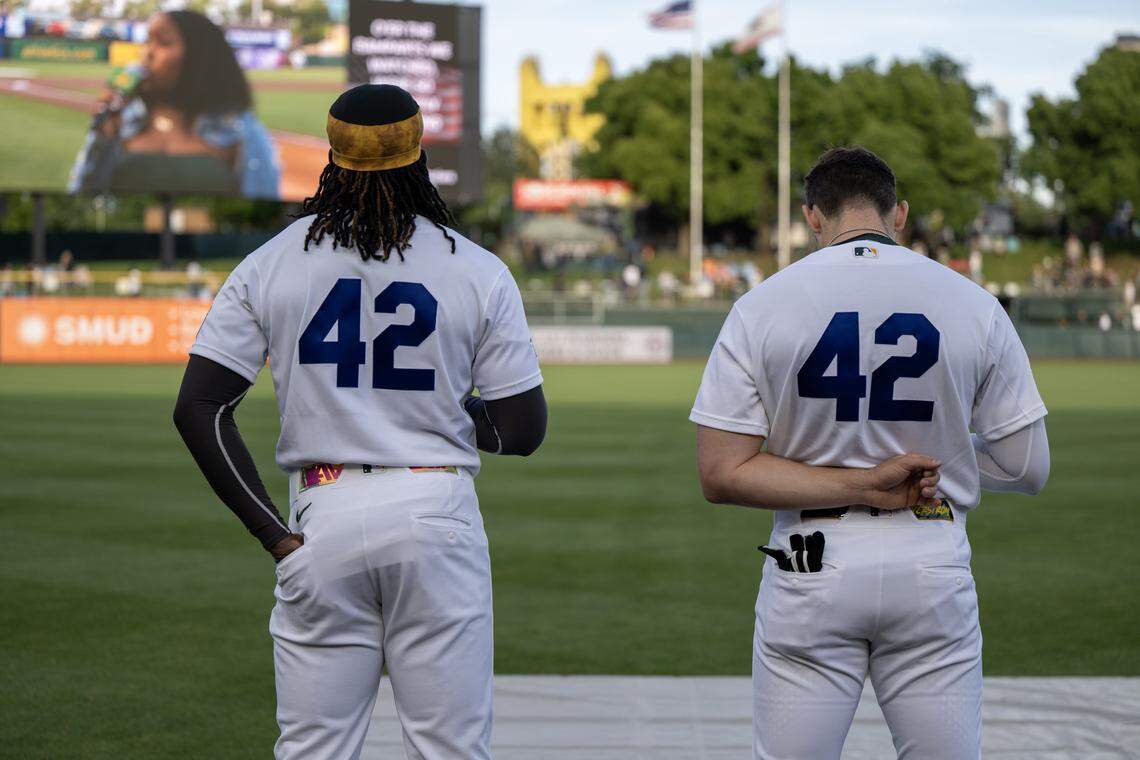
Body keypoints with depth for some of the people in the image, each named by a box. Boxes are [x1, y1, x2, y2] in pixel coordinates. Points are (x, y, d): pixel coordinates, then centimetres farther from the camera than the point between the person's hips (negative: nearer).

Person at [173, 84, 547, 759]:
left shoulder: (270, 266, 3)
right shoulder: (480, 272, -1)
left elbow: (198, 408, -2)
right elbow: (523, 429, -1)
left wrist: (274, 531, -1)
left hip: (323, 515, 1)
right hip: (437, 515, -1)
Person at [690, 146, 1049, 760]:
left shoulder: (761, 306, -4)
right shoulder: (974, 305, -2)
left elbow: (722, 474, -10)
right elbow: (1027, 468, 0)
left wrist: (860, 483, -10)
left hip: (810, 570, -1)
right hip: (933, 569, 1)